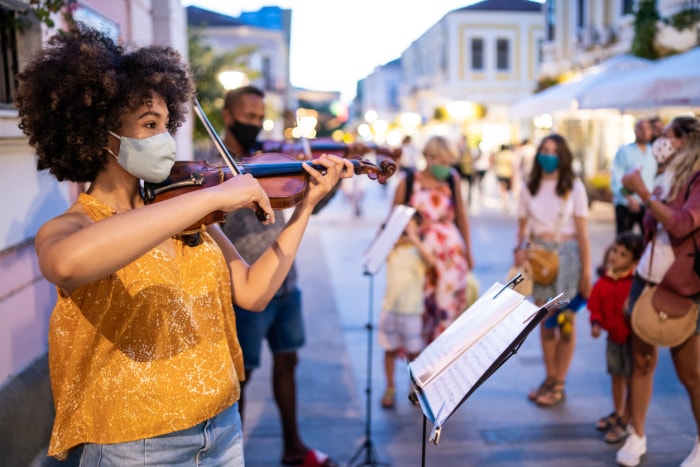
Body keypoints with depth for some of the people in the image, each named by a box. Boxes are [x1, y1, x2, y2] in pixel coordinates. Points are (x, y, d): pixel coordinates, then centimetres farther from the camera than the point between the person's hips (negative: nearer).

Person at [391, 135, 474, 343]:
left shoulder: (453, 179, 2)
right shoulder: (408, 183, -4)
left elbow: (461, 216, 11)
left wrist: (468, 251, 14)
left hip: (451, 254, 1)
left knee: (448, 307, 0)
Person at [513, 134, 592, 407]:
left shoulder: (574, 187, -3)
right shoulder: (530, 187, 5)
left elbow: (582, 233, -5)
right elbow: (523, 226, 8)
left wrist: (586, 272, -8)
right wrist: (521, 246, -13)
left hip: (566, 253, -3)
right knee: (545, 319, 10)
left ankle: (559, 384, 14)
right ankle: (550, 378, 23)